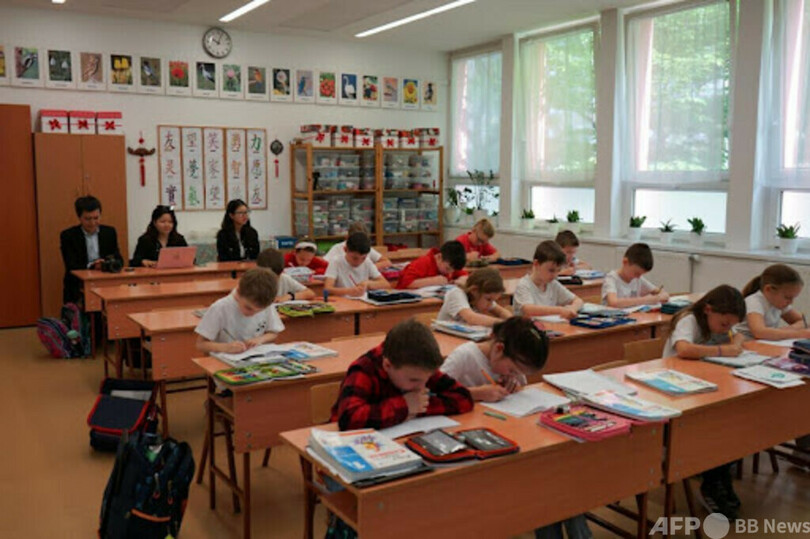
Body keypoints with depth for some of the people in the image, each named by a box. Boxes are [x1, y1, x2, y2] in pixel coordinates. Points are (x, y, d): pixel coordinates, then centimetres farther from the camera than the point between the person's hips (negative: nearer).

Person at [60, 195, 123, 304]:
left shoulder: (110, 232, 9)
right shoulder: (67, 235, 1)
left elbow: (119, 260, 6)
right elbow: (71, 267, -8)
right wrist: (91, 266, -27)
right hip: (79, 289, -3)